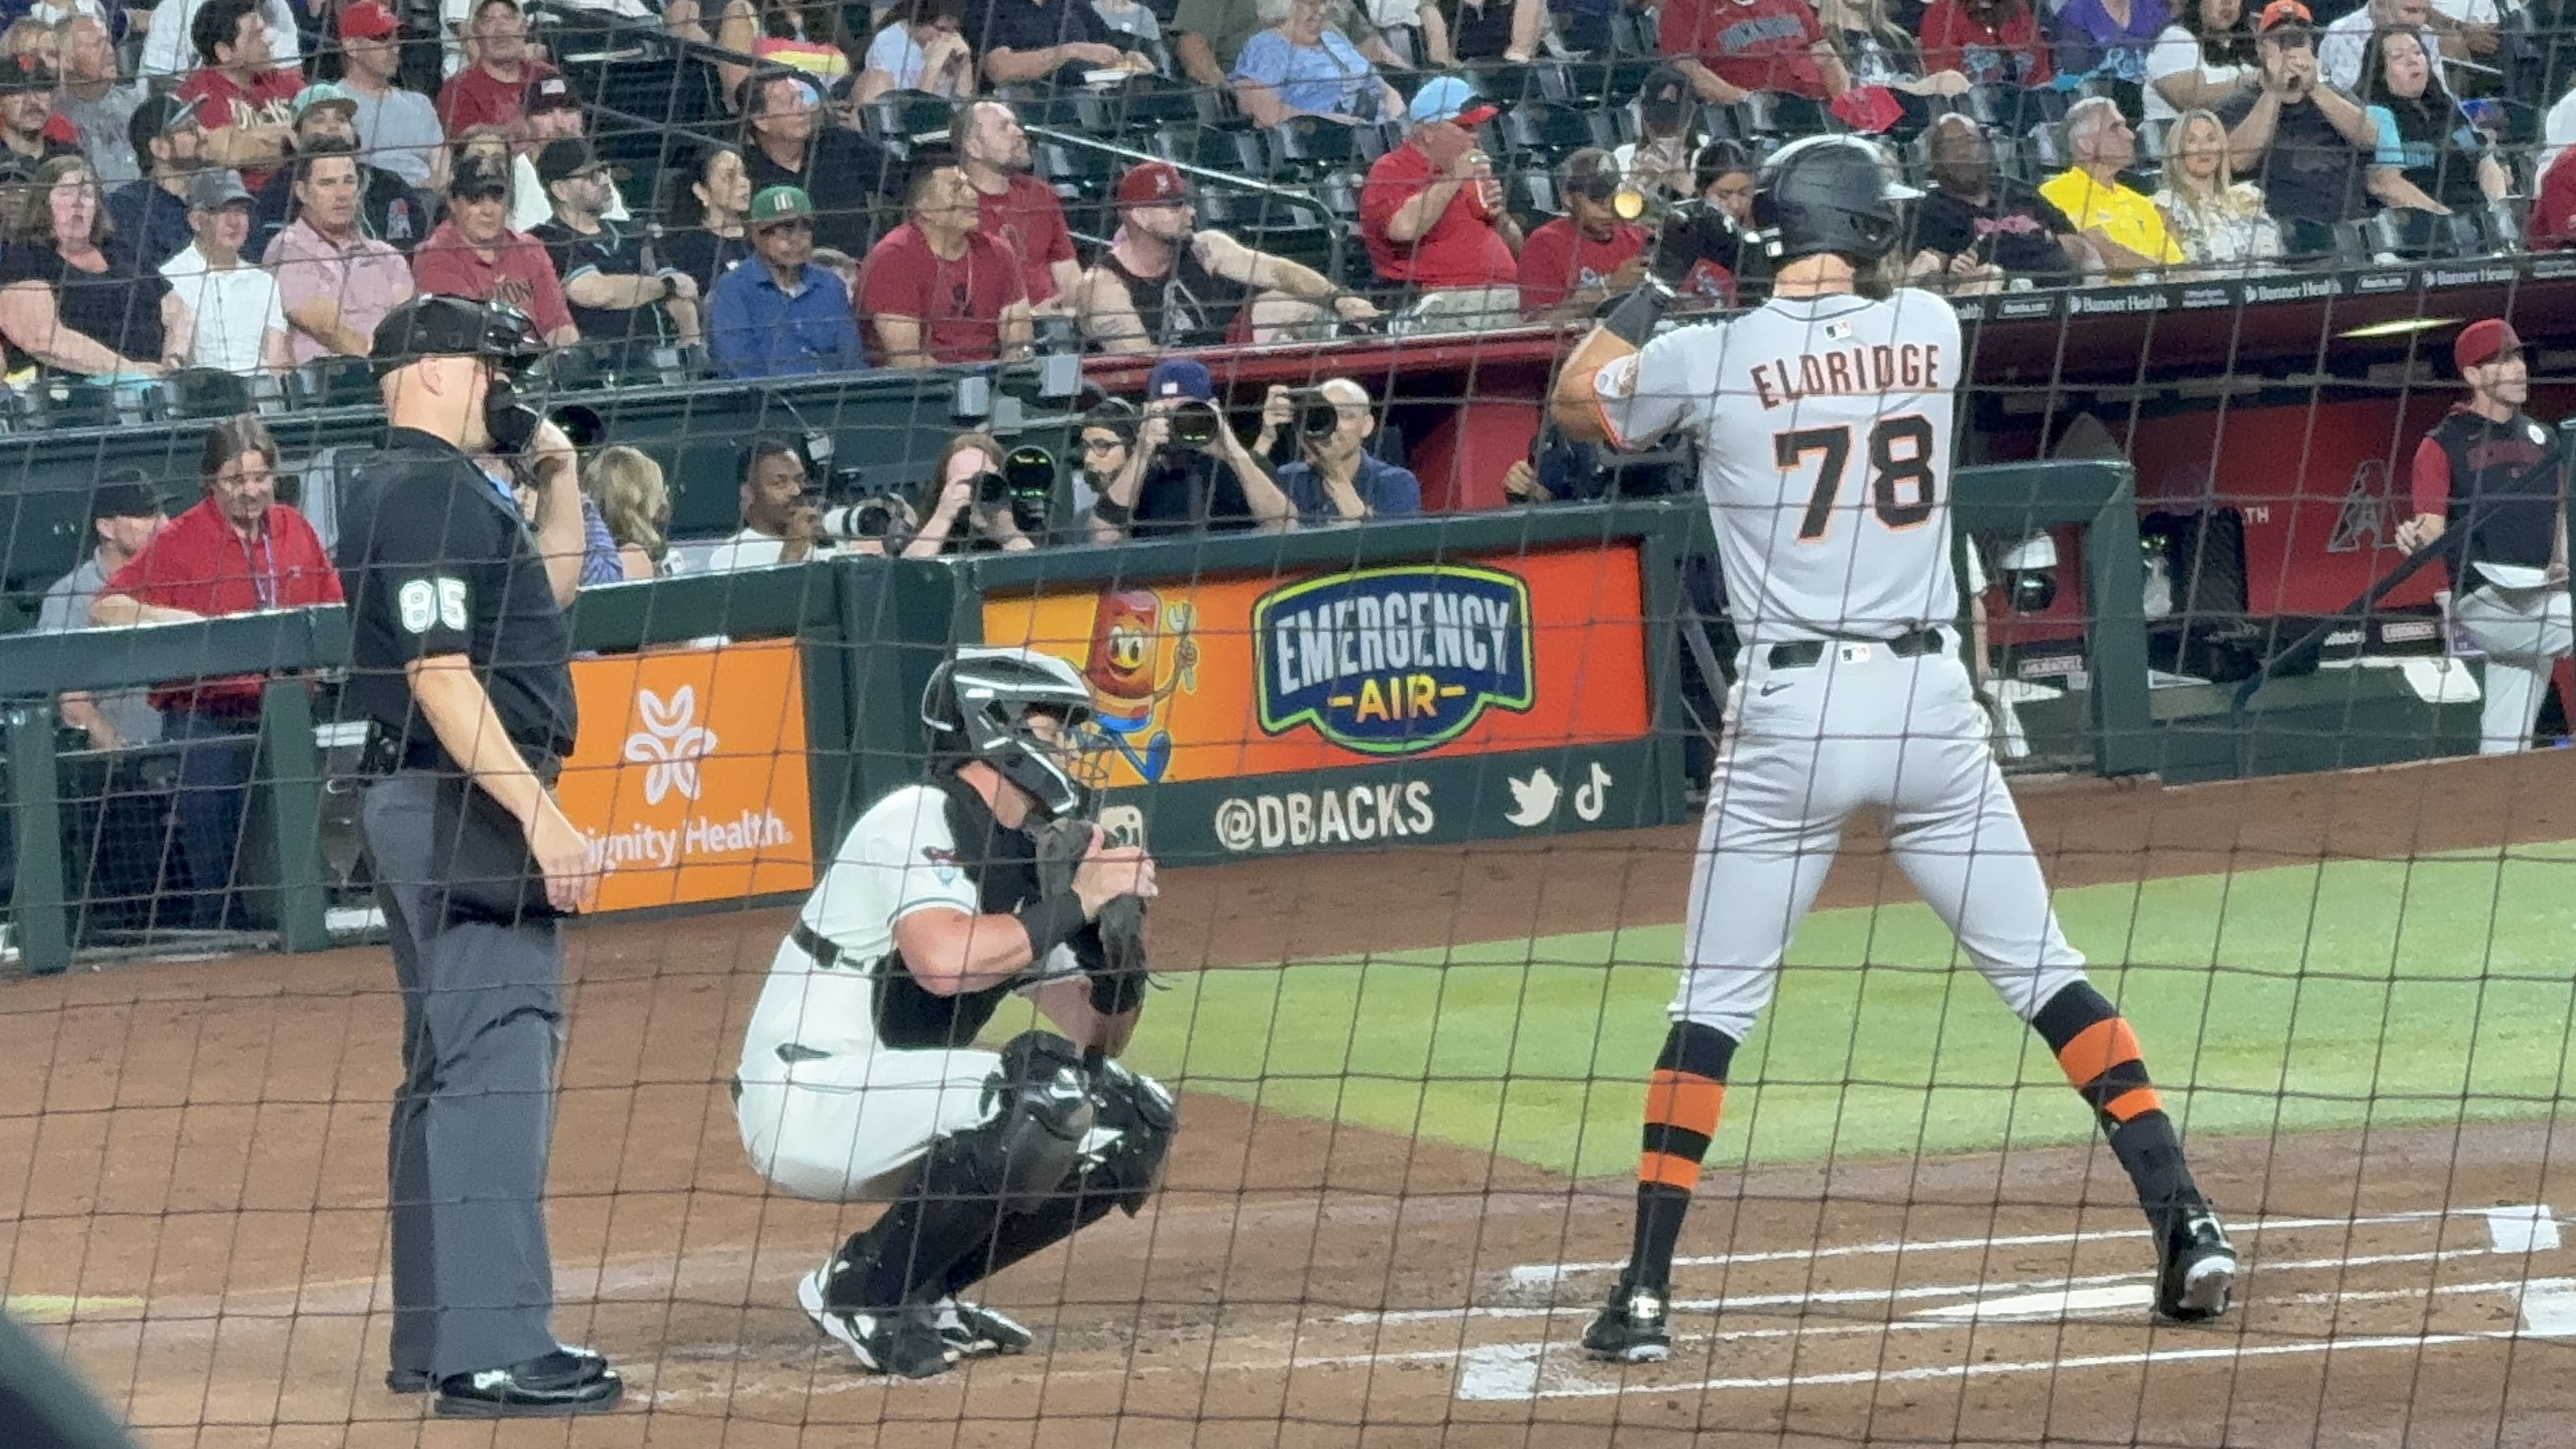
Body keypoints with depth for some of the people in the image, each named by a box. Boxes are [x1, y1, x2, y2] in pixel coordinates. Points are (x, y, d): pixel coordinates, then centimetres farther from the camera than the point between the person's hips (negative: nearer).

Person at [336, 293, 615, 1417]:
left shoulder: (439, 488, 18)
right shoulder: (424, 494, -14)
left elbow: (549, 591, 30)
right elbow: (440, 673, -22)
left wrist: (558, 476, 17)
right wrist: (539, 814, -25)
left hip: (451, 809, 11)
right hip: (461, 805, -11)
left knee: (450, 1072, 15)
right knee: (495, 1069, -14)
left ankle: (437, 1342, 21)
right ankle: (491, 1354, -19)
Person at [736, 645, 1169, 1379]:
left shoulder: (1031, 858, 13)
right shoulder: (917, 821, -12)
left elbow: (1095, 1039, 14)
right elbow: (944, 960, -31)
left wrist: (1117, 919, -5)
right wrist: (1076, 903, -19)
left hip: (888, 1108, 9)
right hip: (805, 1099, -9)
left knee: (1131, 1127, 6)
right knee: (1049, 1093, -27)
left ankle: (919, 1291, 9)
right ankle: (862, 1291, -14)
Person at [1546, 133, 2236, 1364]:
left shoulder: (1707, 360, -4)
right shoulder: (1931, 331, 2)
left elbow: (1572, 405, 15)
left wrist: (1656, 285, 22)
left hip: (1790, 714, -2)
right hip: (1930, 705, 2)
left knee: (1713, 1002, 6)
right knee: (2042, 972, 9)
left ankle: (1645, 1291, 1)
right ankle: (2186, 1224, 1)